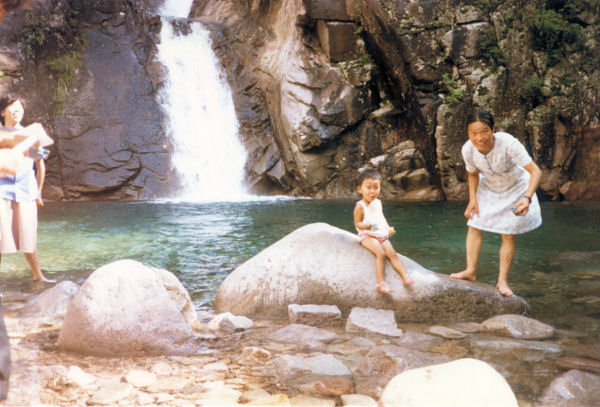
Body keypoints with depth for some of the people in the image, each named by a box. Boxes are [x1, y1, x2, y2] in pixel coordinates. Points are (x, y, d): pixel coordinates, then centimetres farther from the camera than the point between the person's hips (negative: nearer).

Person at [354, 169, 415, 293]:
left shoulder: (378, 202, 13)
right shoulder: (360, 206, -8)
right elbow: (357, 223, -7)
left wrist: (389, 228, 14)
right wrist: (364, 226, -29)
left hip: (382, 235, 6)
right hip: (367, 236, -6)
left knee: (392, 253, -15)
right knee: (381, 253, -27)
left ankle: (405, 276, -19)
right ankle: (381, 282, -29)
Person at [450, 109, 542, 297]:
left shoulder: (508, 143, -38)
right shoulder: (468, 150, -24)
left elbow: (535, 171, -39)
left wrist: (527, 198, -51)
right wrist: (473, 199, -11)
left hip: (515, 189, -3)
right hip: (488, 188, 4)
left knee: (509, 235, -1)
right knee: (474, 225, -5)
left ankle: (502, 281, 6)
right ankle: (471, 270, 3)